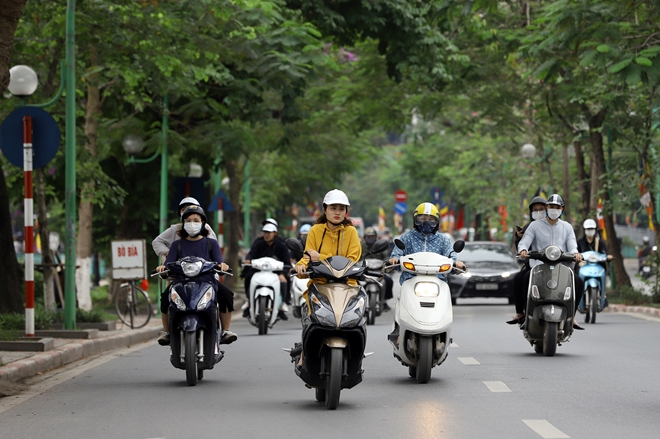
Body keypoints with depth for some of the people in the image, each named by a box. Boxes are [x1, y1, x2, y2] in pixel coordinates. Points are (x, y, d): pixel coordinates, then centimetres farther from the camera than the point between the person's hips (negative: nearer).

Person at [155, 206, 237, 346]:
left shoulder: (211, 243, 11)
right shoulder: (178, 245, 13)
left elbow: (219, 262, -1)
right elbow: (169, 263, 2)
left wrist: (222, 265, -25)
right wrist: (163, 267, -21)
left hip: (207, 280, 0)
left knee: (226, 294, -28)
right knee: (166, 296, -29)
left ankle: (225, 331, -16)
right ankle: (166, 332, -14)